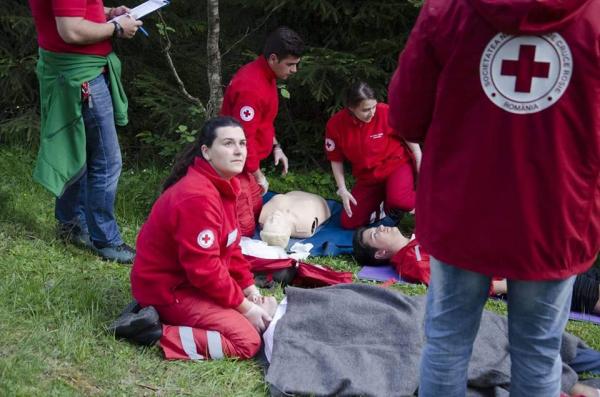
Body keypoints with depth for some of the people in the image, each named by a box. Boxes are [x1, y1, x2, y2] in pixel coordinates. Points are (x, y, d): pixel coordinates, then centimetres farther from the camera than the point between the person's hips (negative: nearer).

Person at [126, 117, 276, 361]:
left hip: (192, 280, 10)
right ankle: (156, 334, -13)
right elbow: (205, 269, -26)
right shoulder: (197, 197, -27)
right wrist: (245, 307, -17)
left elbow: (230, 247, 13)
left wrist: (250, 290, 5)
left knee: (266, 308, 14)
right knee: (248, 340, -17)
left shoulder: (223, 185, 5)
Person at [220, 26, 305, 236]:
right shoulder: (251, 87, -27)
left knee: (256, 215, 13)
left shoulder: (266, 75, 6)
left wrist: (275, 146, 13)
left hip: (247, 161, 10)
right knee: (244, 227, -11)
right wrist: (258, 175, -16)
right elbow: (243, 137, -25)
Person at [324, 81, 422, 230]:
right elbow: (336, 160, -2)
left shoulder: (386, 113, -21)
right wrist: (342, 190, -8)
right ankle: (380, 208, 25)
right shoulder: (335, 125, -15)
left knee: (398, 200, -36)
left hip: (396, 165, -3)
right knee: (349, 223, 0)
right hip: (367, 177, 4)